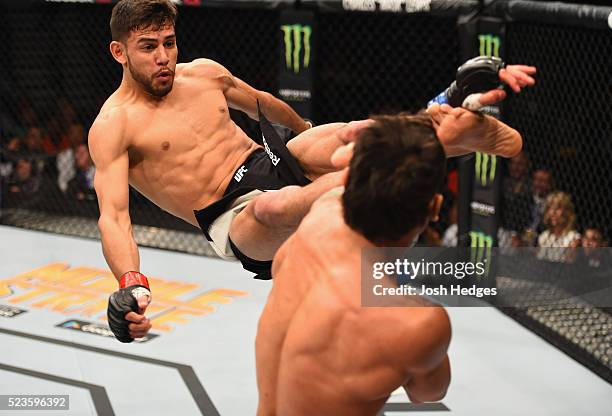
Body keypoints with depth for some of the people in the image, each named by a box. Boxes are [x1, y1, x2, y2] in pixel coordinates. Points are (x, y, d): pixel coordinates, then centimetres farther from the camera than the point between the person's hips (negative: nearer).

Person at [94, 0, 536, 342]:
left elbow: (262, 103, 31)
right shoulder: (113, 126, -6)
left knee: (347, 135, -24)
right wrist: (131, 284, -35)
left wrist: (307, 129, 46)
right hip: (236, 221, -6)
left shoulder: (204, 72, 12)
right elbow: (113, 216, -17)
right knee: (272, 207, -41)